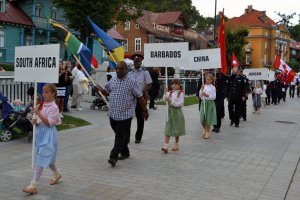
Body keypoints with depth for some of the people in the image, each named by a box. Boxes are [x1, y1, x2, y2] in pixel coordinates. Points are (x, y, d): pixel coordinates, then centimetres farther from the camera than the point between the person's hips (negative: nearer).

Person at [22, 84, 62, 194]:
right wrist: (35, 121, -4)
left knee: (41, 159, -10)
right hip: (40, 132, 8)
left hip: (48, 134, -8)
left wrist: (39, 114, -27)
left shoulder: (53, 107, -13)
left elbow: (49, 123, -20)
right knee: (47, 157, 20)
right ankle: (57, 174, 43)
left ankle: (34, 185, -8)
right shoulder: (42, 105, 10)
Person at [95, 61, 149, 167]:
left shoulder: (132, 82, -7)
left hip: (125, 114, -6)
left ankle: (113, 157, -7)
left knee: (120, 136, -6)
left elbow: (140, 97, -5)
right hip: (113, 114, 6)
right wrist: (100, 89, 1)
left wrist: (145, 111, -3)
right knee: (120, 135, 15)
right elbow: (107, 92, 22)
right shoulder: (112, 80, 10)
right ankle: (125, 152, 30)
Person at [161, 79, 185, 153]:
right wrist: (166, 92, -22)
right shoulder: (170, 92, 5)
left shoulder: (181, 93, -7)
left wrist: (171, 101, -18)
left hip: (177, 112, -3)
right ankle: (165, 146, -7)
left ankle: (176, 145, 24)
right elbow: (165, 99, -9)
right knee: (168, 129, -3)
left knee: (177, 130, 8)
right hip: (170, 111, 3)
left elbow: (180, 104, -14)